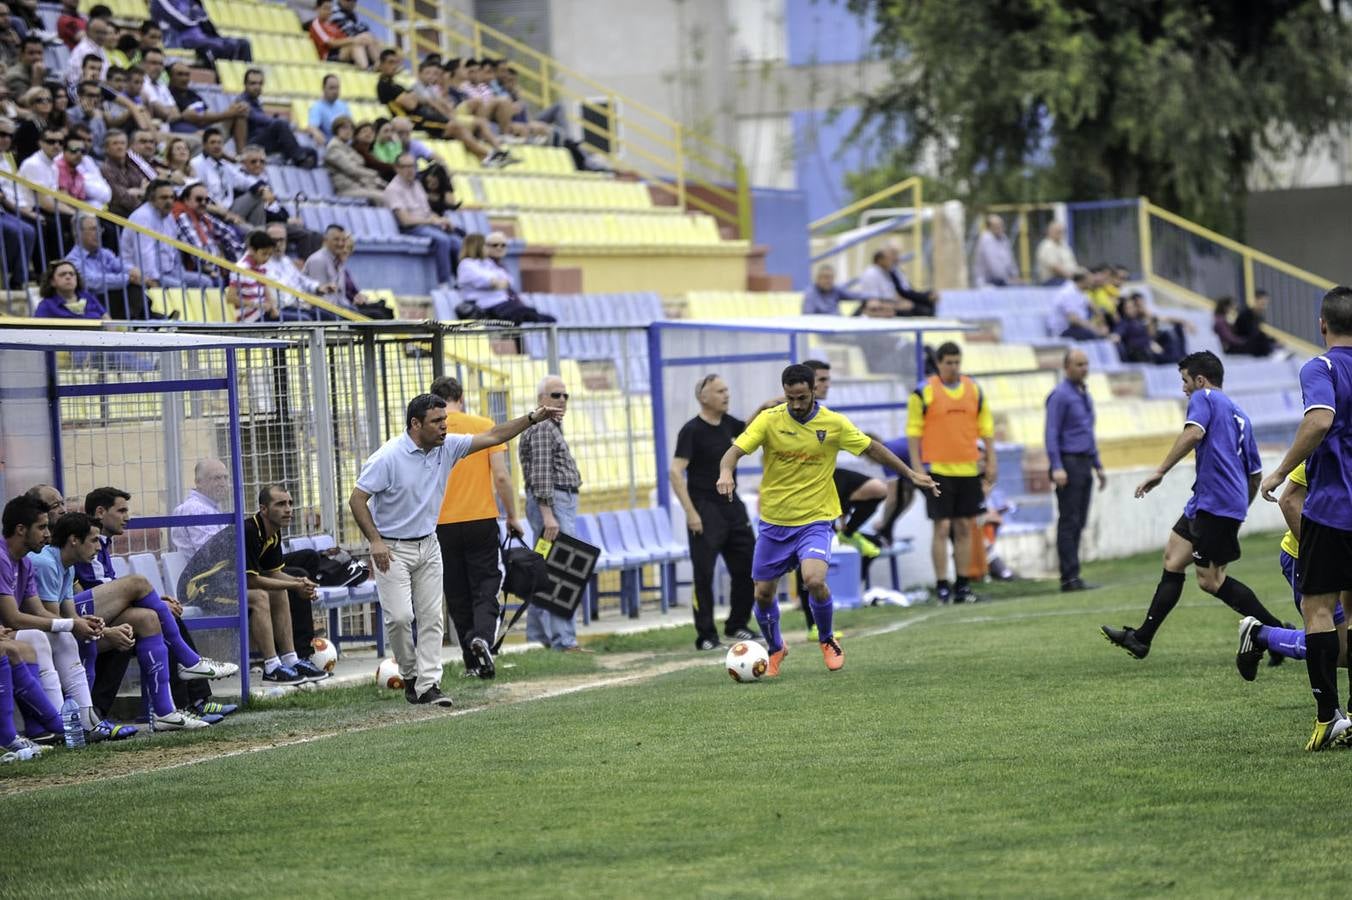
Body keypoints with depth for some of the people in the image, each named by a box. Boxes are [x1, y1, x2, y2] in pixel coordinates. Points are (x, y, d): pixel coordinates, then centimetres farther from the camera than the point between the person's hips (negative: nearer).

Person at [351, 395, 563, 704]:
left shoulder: (447, 447, -1)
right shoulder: (388, 457, -18)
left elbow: (492, 436, 5)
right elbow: (357, 499, -14)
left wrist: (533, 418, -3)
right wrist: (375, 540, -20)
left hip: (428, 546, 6)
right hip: (391, 549, -6)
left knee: (431, 618, 0)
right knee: (400, 616, -13)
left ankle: (428, 685, 1)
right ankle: (410, 676, 9)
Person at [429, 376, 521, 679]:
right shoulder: (484, 426, -1)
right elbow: (502, 477, -4)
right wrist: (512, 517, 8)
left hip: (442, 525, 1)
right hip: (482, 520, -1)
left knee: (457, 596, 10)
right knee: (485, 588, 4)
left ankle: (473, 661, 9)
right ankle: (483, 637, -22)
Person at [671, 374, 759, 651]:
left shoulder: (727, 423, 8)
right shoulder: (692, 430, -12)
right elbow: (676, 472, -16)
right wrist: (690, 512, -21)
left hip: (732, 506, 7)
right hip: (705, 510, -7)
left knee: (747, 568, 9)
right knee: (703, 574, -6)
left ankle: (737, 625, 24)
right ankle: (706, 635, -1)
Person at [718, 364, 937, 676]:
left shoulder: (834, 424, -7)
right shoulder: (769, 420, -8)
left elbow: (872, 449, 7)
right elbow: (735, 451, -16)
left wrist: (911, 474, 9)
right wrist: (726, 472, -38)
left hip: (815, 520, -2)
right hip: (773, 522, 2)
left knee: (814, 580, -25)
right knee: (763, 594, 5)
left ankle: (827, 640, 4)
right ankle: (775, 649, 34)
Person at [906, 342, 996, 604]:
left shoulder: (974, 390, 8)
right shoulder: (924, 392, -4)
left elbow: (986, 429, 14)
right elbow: (913, 431, -3)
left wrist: (991, 463, 9)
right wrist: (917, 467, -8)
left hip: (968, 469, 4)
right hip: (938, 470, -4)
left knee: (964, 528, 7)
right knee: (942, 527, -6)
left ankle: (962, 585, 13)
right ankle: (942, 587, -2)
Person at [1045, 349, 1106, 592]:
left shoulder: (1085, 395, 18)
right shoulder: (1060, 395, -9)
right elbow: (1051, 434, -14)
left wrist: (1098, 466, 23)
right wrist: (1057, 467, -21)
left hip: (1085, 464, 8)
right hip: (1069, 463, -8)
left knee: (1079, 523, 7)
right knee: (1069, 522, -8)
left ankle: (1072, 577, 9)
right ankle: (1070, 578, -9)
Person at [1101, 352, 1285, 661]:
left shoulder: (1204, 398, -1)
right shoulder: (1239, 415, 25)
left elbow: (1193, 433, -22)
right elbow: (1255, 474, 26)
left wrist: (1160, 472, -22)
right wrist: (1239, 513, 35)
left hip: (1216, 503, -10)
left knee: (1211, 581, -8)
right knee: (1173, 560, 11)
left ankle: (1278, 632, -6)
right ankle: (1142, 638, 12)